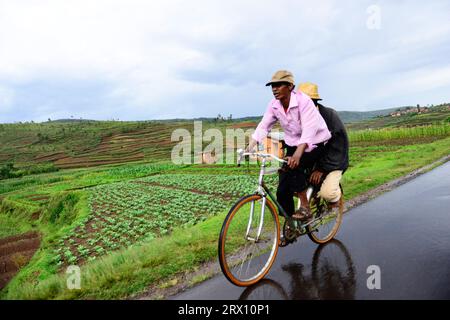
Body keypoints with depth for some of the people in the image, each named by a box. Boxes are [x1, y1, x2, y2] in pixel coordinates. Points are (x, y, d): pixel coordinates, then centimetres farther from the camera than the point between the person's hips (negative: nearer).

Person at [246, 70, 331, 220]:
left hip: (315, 143, -5)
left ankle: (305, 208, -14)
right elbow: (263, 127, -9)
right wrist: (248, 149, -23)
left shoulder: (303, 100, -24)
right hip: (293, 144, 5)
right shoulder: (274, 105, -8)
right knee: (282, 193, -3)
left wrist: (297, 154, -49)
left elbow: (309, 130, -34)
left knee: (294, 165, -34)